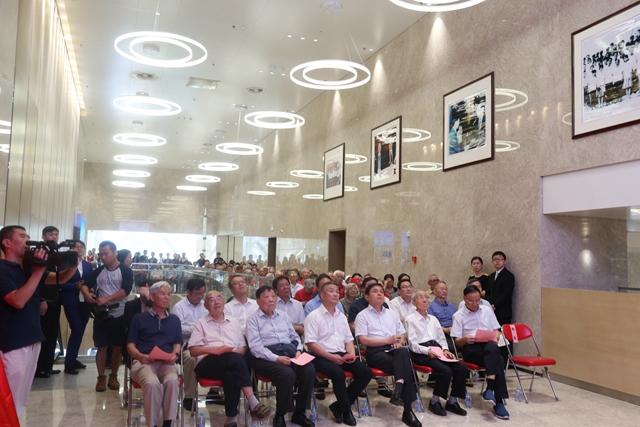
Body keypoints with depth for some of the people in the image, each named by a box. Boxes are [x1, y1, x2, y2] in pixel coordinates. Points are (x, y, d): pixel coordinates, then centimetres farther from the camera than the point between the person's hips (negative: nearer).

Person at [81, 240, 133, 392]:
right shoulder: (98, 271, 8)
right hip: (101, 314, 2)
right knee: (101, 346, 4)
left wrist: (106, 299, -26)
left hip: (119, 315, -2)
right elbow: (85, 285, 5)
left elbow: (125, 290, -17)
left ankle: (113, 376, 19)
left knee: (118, 347, 5)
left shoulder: (125, 271, -5)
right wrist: (86, 293, -19)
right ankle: (101, 377, 14)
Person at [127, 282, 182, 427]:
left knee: (172, 381, -34)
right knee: (152, 383, -36)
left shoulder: (174, 320, 22)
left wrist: (174, 354, -6)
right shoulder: (139, 318, 15)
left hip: (166, 362, 2)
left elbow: (177, 343, 18)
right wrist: (140, 356, -11)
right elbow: (130, 345, 10)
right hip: (143, 362, -2)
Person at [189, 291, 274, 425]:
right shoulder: (201, 323, 15)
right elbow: (193, 351, 5)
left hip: (230, 364, 3)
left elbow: (243, 347, 22)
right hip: (208, 363, -3)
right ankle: (254, 405, -39)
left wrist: (237, 352, -3)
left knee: (231, 374, -38)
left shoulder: (233, 321, 25)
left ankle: (231, 417, -33)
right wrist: (214, 350, -11)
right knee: (236, 359, -36)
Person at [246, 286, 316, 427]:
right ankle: (279, 415, -12)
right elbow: (255, 347, -9)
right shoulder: (253, 320, 3)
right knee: (288, 374, -34)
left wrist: (298, 350, 0)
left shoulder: (283, 315, 20)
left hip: (289, 351, 5)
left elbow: (294, 337, 23)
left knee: (309, 370, -23)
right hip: (267, 356, -5)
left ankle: (299, 413, -7)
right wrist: (276, 358, -21)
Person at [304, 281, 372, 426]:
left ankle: (339, 405, -3)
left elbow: (348, 339, 18)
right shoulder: (313, 316, -5)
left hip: (342, 355, 7)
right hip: (321, 356, -7)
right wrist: (331, 357, -20)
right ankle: (346, 409, -10)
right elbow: (311, 344, -12)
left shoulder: (341, 316, 16)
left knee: (366, 372, -12)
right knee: (338, 374, -34)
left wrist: (351, 354, -4)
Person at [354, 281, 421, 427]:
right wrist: (388, 340, -12)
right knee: (404, 366, -31)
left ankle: (398, 389, -46)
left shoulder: (392, 314, 25)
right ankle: (407, 409, -33)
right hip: (375, 352, -4)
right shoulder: (362, 315, 7)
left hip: (394, 349, 4)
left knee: (403, 351, -36)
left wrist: (399, 341, -3)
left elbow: (402, 336, 24)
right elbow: (364, 340, -5)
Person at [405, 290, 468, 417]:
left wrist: (445, 349, -1)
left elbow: (442, 338, 20)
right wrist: (427, 351, -20)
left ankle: (452, 401, -4)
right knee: (446, 370, -29)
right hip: (420, 353, -6)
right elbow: (413, 344, -6)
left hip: (436, 349, 6)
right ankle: (434, 401, -10)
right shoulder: (410, 319, 2)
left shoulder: (433, 319, 22)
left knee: (462, 368, -16)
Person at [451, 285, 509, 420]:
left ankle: (490, 388, -38)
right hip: (470, 349, -3)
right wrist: (465, 339, -20)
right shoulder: (458, 316, 7)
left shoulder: (487, 311, 18)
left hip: (489, 346, 3)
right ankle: (498, 401, -34)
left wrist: (495, 338, -5)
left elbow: (496, 330, 19)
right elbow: (457, 342, 3)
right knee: (498, 360, -34)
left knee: (493, 348, -37)